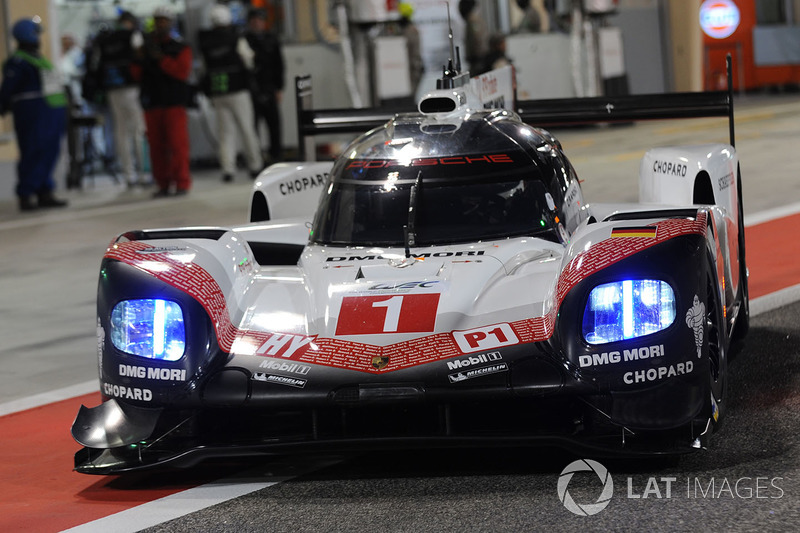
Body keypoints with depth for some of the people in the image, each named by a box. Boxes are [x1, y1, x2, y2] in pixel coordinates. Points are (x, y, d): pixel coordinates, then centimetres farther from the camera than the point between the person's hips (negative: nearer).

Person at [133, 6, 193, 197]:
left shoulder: (180, 47, 3)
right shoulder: (147, 47, 15)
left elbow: (182, 71, -12)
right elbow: (138, 74, 14)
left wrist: (160, 58, -16)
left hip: (174, 102, -4)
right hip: (152, 102, 4)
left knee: (177, 143, -9)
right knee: (156, 145, 2)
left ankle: (181, 183, -4)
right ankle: (163, 184, 8)